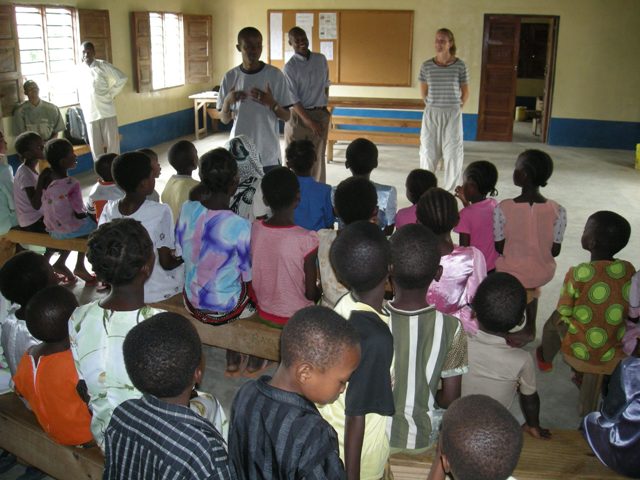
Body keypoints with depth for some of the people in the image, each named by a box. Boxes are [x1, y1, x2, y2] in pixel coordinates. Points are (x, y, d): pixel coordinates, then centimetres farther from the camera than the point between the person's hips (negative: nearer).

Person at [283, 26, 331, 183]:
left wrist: (325, 107, 11)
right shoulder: (290, 67, -10)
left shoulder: (321, 59, 5)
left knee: (318, 156, 10)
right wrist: (309, 121, -18)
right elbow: (293, 99, -14)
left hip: (320, 114, 4)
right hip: (299, 115, -4)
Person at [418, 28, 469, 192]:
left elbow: (465, 92, 6)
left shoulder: (460, 65, -4)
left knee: (453, 153, 0)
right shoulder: (426, 66, -1)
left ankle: (450, 190, 11)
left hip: (452, 114, -1)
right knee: (428, 151, 5)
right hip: (431, 114, 1)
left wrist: (457, 108, 11)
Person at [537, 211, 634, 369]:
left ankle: (546, 359, 50)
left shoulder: (579, 274, -26)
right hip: (616, 350, 4)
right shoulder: (629, 270, -11)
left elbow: (563, 313, -14)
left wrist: (558, 319, 7)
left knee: (554, 321, 24)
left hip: (582, 349, -4)